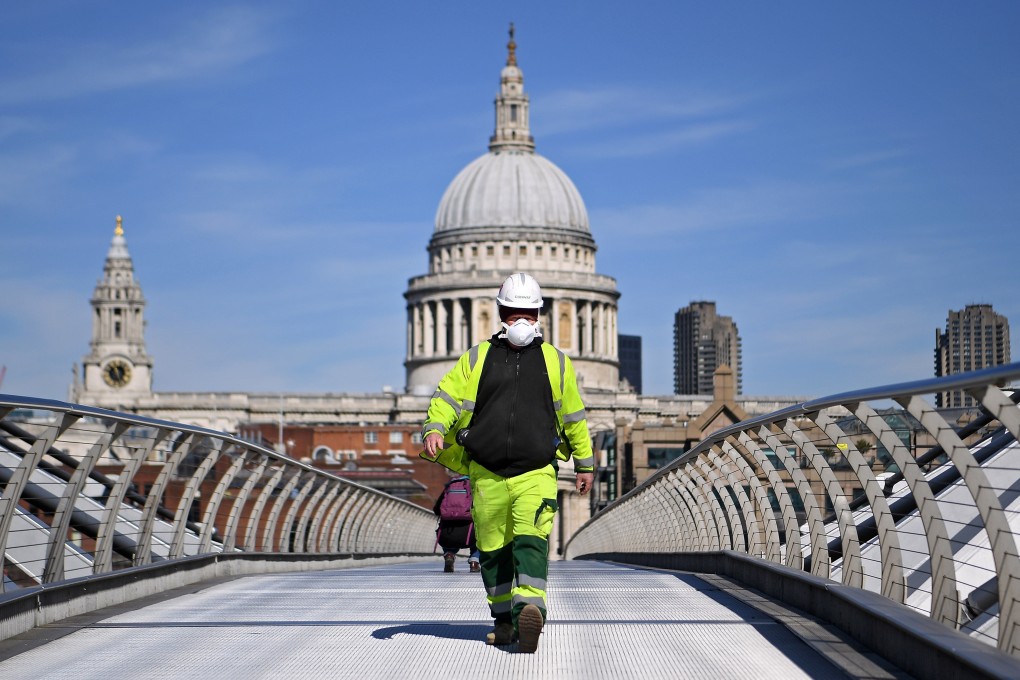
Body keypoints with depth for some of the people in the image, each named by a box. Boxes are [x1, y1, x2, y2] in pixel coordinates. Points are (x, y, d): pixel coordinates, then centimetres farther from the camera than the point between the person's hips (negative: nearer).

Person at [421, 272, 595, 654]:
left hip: (536, 473, -2)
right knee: (493, 550, 9)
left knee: (531, 541, -21)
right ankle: (503, 619, 23)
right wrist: (434, 429, -16)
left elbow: (573, 415, 18)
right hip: (487, 474, 2)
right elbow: (447, 395, 5)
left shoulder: (555, 361, 11)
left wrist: (585, 463, 23)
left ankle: (530, 610, -38)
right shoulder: (477, 359, 10)